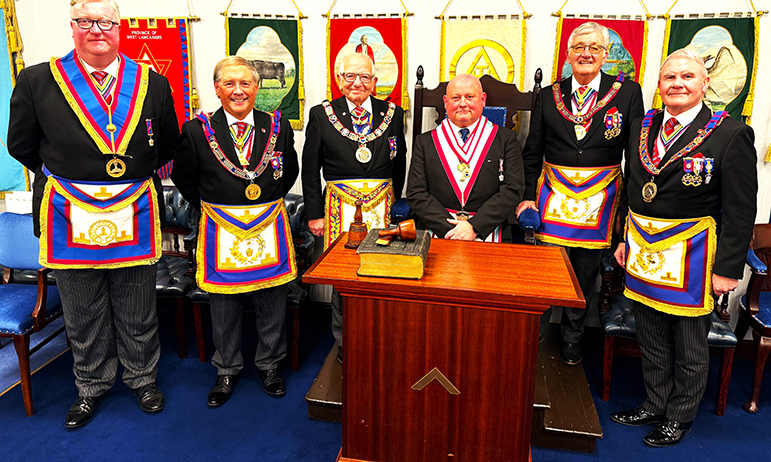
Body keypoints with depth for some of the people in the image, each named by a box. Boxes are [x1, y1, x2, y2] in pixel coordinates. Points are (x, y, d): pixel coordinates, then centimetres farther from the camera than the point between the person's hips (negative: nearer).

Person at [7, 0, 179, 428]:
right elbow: (21, 145, 7)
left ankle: (142, 378, 35)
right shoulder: (36, 82, -2)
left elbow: (168, 145, 12)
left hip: (135, 216, 0)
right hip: (70, 218, 0)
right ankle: (91, 386, 36)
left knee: (137, 312, 14)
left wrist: (137, 174, 9)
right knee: (83, 315, 15)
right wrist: (67, 179, 9)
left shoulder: (152, 84, 1)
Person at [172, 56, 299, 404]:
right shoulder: (197, 131, -3)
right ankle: (227, 369, 33)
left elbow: (290, 172, 15)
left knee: (272, 303, 11)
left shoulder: (277, 127, 1)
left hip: (269, 230, 1)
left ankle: (269, 364, 33)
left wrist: (267, 203, 10)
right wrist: (211, 207, 5)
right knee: (224, 307, 12)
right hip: (221, 232, -1)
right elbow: (183, 178, 9)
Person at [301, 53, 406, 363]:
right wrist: (315, 214, 1)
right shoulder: (321, 115, 3)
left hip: (382, 208, 1)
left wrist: (394, 206, 9)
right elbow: (310, 170, 4)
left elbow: (399, 165, 14)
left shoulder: (392, 114, 7)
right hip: (340, 208, -1)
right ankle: (344, 345, 21)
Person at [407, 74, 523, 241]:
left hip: (486, 232, 0)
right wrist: (448, 229, -11)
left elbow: (513, 189, 0)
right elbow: (416, 193, 3)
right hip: (437, 232, 0)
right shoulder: (424, 142, 11)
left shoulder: (506, 139, 9)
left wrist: (474, 227, -12)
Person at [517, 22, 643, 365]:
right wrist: (528, 195, -2)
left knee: (585, 274, 11)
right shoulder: (549, 95, 4)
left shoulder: (628, 92, 0)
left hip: (599, 201, 0)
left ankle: (572, 338, 32)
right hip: (553, 196, 0)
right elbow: (532, 153, 7)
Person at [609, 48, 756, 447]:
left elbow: (740, 212, -10)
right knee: (651, 341, 18)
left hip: (691, 256, -5)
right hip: (644, 250, 5)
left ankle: (680, 417, 31)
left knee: (689, 347, 11)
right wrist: (624, 239, 13)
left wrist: (727, 269, -12)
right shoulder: (642, 127, 6)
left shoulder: (731, 135, -10)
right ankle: (654, 405, 37)